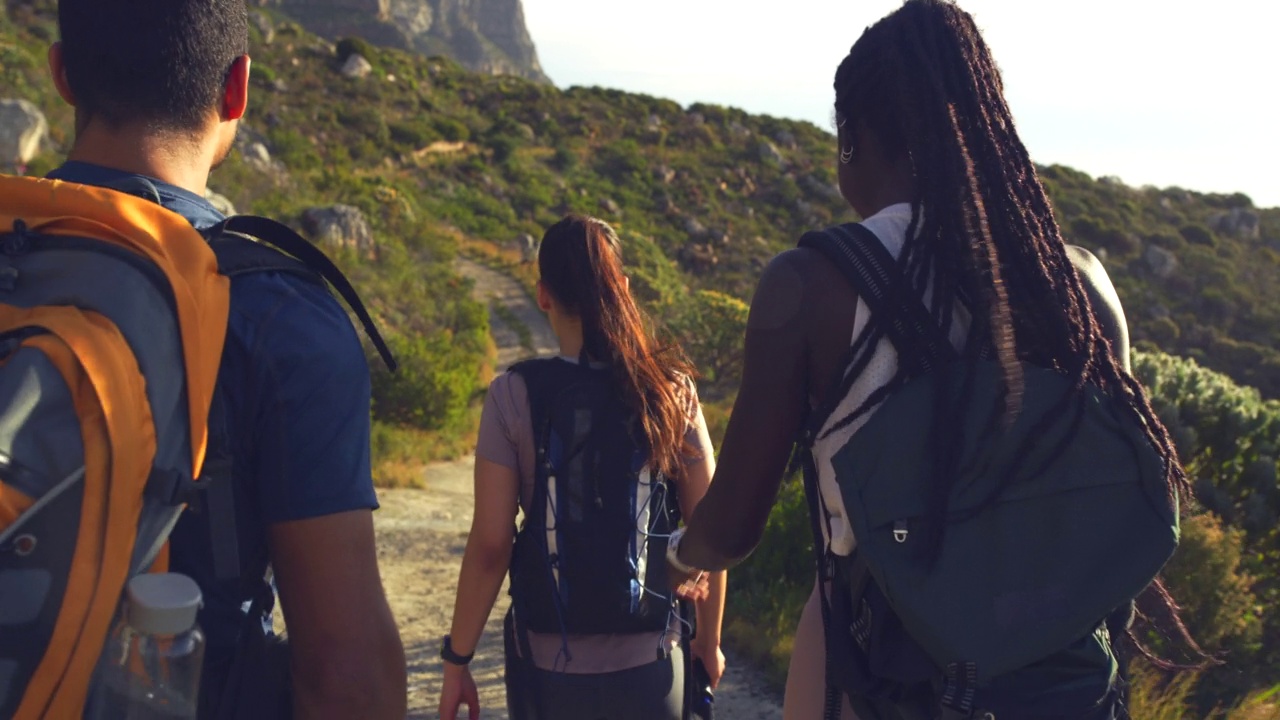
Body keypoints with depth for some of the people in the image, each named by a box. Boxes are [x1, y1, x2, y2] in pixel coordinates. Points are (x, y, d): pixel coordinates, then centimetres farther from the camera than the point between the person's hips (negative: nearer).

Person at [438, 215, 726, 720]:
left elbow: (489, 546, -11)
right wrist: (709, 642, 12)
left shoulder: (514, 395, -10)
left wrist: (457, 660, 0)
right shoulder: (670, 391, -5)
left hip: (547, 663, -1)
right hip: (648, 664, 1)